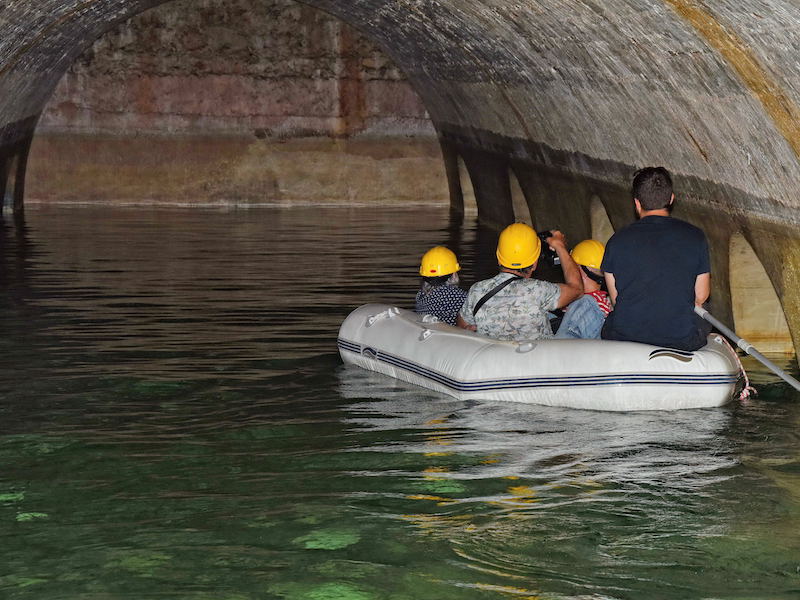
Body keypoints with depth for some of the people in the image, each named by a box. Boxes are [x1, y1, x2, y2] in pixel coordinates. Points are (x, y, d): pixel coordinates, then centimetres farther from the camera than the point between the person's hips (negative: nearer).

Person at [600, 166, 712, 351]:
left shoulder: (617, 240, -2)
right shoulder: (695, 237, -1)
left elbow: (615, 299, 5)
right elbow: (701, 296, 6)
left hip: (625, 336, 0)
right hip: (681, 339, 0)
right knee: (704, 324, 31)